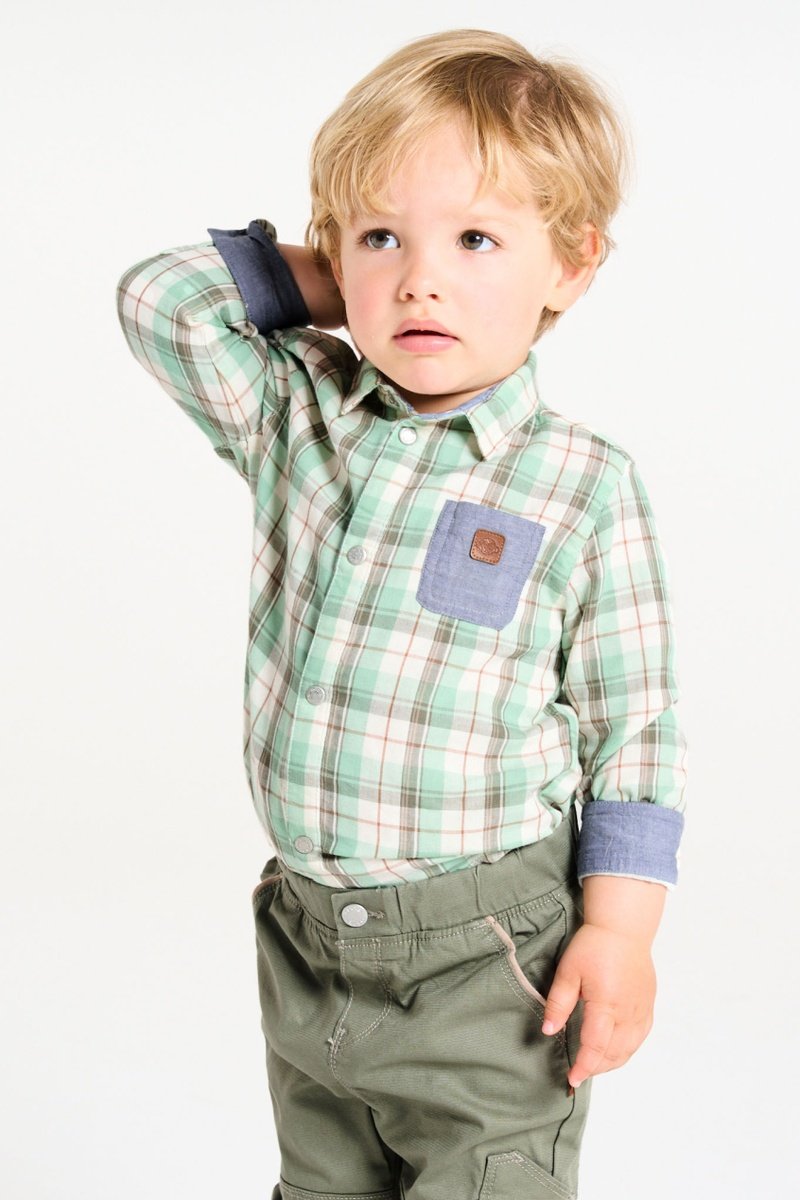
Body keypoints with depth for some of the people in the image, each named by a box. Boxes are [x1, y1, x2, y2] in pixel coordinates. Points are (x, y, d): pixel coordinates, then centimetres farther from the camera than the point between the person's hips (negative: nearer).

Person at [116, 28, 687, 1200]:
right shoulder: (297, 415, 0)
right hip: (307, 943, 5)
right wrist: (319, 279, -1)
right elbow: (162, 301, -1)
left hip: (486, 966, -4)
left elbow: (636, 725, -7)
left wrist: (620, 929, -10)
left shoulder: (583, 487, -12)